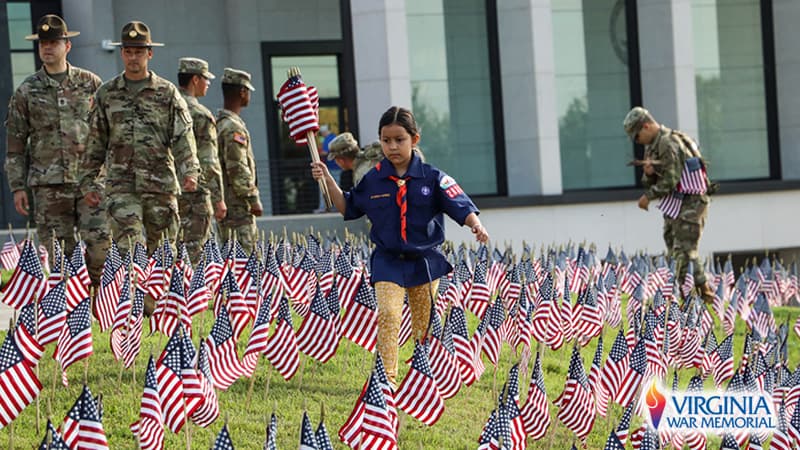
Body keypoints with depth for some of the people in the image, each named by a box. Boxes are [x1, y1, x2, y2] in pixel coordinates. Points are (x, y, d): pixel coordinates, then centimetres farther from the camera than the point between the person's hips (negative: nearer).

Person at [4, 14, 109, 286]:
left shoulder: (91, 83, 7)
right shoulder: (27, 92, 6)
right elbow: (15, 143, 7)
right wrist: (17, 187, 2)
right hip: (48, 182, 0)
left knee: (99, 239, -10)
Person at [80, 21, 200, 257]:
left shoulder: (167, 92, 6)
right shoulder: (106, 94, 10)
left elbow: (183, 137, -1)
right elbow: (95, 142, 13)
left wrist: (190, 172, -15)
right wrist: (88, 182, 9)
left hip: (161, 184, 0)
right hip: (121, 186, 0)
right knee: (128, 251, -12)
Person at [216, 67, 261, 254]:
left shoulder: (219, 123, 15)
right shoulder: (233, 127, -16)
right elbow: (238, 169, -21)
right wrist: (253, 200, -16)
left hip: (223, 201, 10)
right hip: (237, 202, -10)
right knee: (245, 251, -10)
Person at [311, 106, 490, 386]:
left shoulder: (432, 178, -5)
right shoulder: (372, 180, 1)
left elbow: (460, 206, -12)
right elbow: (347, 208, 14)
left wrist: (475, 225, -31)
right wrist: (328, 180, 3)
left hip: (425, 260, 0)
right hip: (388, 261, 0)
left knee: (425, 324, 9)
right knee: (387, 313, -18)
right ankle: (387, 378, -18)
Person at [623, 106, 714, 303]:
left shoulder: (668, 144, -17)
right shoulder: (652, 145, 15)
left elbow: (670, 181, -20)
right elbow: (649, 183, 15)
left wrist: (649, 195, -10)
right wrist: (648, 172, -7)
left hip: (689, 203, -10)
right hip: (675, 205, 10)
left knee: (683, 251, -11)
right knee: (675, 251, 10)